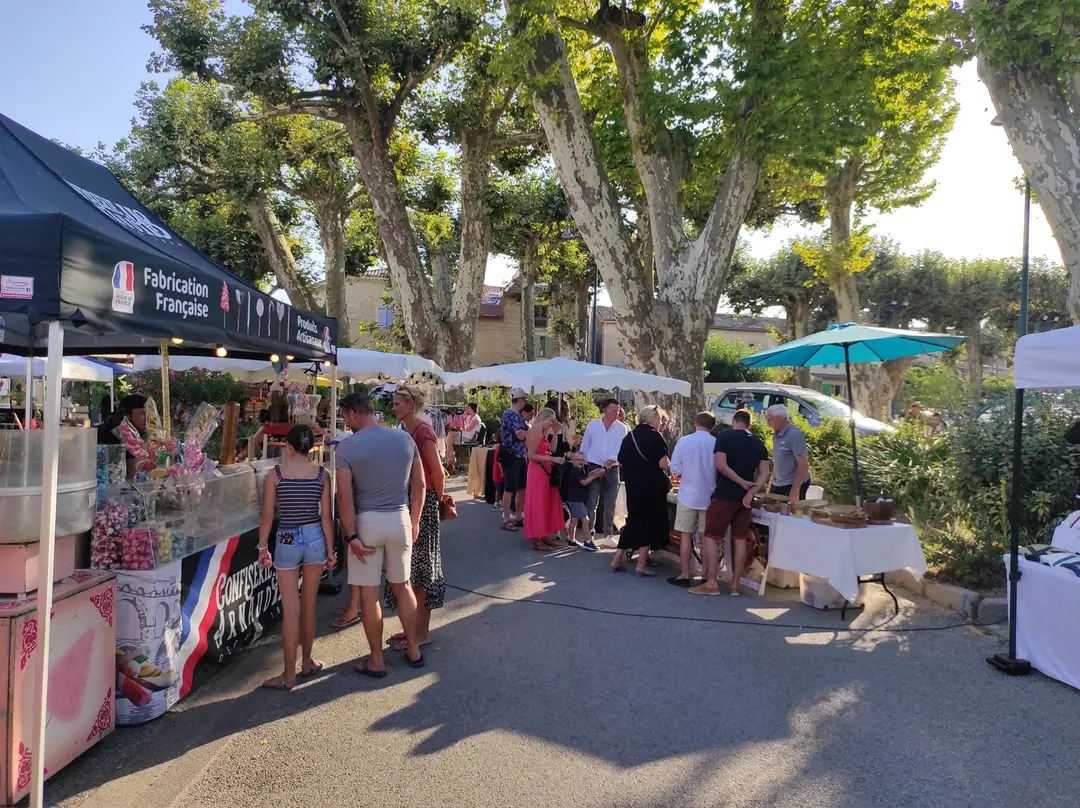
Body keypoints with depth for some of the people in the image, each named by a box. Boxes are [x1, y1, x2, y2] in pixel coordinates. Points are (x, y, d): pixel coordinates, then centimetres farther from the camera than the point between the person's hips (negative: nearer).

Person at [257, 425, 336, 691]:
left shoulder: (276, 473, -7)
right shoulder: (321, 474, -3)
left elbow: (268, 515, -5)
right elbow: (327, 515, -3)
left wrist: (263, 547, 6)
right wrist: (331, 549, 5)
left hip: (287, 541, -2)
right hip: (315, 538, 2)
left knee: (291, 609, 3)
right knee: (309, 604, 16)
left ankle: (289, 675, 9)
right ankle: (307, 663, 28)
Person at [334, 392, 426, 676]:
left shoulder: (347, 446, -11)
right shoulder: (405, 438, 1)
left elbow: (345, 497, -16)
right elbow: (419, 485, 6)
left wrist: (350, 535, -11)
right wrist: (414, 521, 15)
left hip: (367, 522, -4)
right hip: (400, 519, 4)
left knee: (369, 593, 8)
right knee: (403, 586, 19)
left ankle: (376, 661, 19)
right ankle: (414, 650, 28)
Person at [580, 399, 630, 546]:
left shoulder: (622, 428, -4)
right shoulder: (592, 425, -3)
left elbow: (619, 451, -10)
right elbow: (584, 448, 4)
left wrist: (605, 467, -18)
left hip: (612, 470, 1)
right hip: (593, 468, -1)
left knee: (610, 505, 10)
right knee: (591, 504, -2)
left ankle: (609, 535, 21)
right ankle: (589, 536, 3)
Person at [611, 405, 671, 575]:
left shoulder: (629, 437, 9)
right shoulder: (654, 436, -11)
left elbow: (621, 462, 13)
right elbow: (663, 464, -18)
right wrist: (669, 463, 3)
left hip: (632, 486, 6)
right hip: (652, 486, -6)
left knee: (634, 520, 17)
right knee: (649, 522, 5)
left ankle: (617, 560, 15)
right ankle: (641, 564, 6)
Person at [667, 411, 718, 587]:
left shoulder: (684, 442, -7)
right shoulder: (717, 444, -6)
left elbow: (674, 469, -5)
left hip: (688, 495, -1)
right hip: (709, 496, 2)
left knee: (686, 535, 6)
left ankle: (684, 576, 8)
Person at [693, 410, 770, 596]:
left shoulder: (724, 437, -6)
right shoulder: (758, 443, 9)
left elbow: (722, 466, -17)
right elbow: (764, 473, 2)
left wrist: (742, 482, -10)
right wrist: (750, 492, -7)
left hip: (724, 495, -5)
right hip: (744, 497, 5)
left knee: (711, 536, 2)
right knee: (740, 538, 8)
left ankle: (712, 583, 1)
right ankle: (735, 584, 12)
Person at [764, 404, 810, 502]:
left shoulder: (795, 435, -17)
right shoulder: (776, 435, 8)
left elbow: (803, 464, -21)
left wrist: (795, 490, -24)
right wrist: (772, 482, 12)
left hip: (793, 485, -8)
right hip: (778, 485, 8)